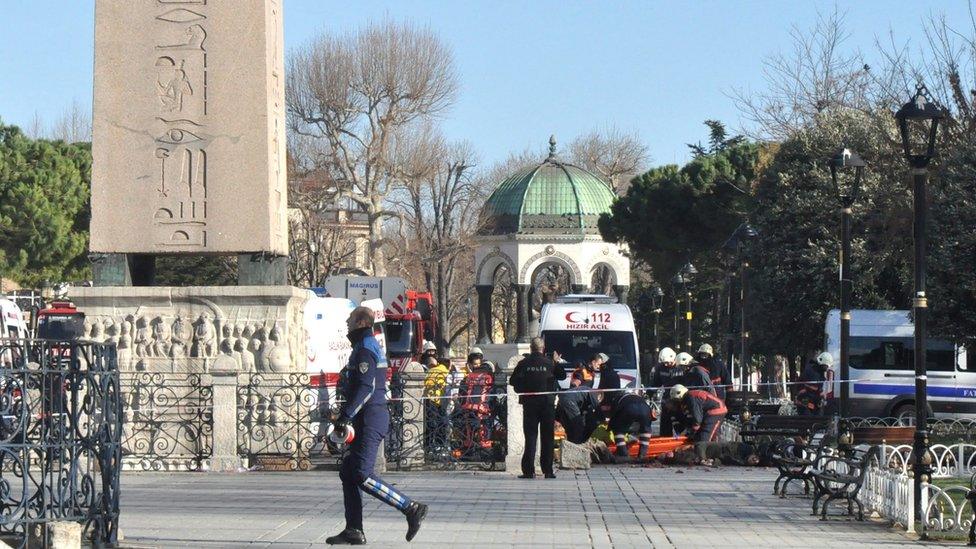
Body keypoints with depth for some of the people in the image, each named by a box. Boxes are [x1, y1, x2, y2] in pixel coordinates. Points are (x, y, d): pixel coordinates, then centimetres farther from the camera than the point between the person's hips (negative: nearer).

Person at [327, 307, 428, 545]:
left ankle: (412, 508, -12)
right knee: (348, 472, 9)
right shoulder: (369, 345, 20)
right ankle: (354, 531, 8)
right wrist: (346, 416, 24)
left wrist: (346, 416, -23)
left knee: (362, 475, -14)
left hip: (370, 418, -11)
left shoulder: (365, 348, -12)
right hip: (370, 418, 11)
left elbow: (366, 387, -22)